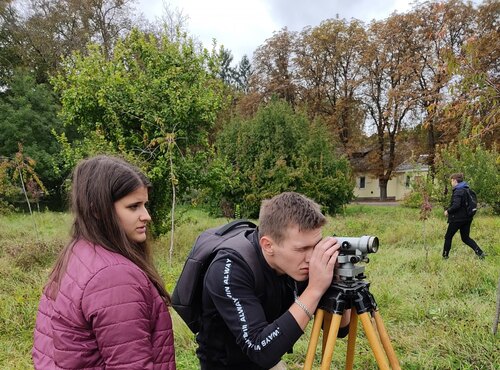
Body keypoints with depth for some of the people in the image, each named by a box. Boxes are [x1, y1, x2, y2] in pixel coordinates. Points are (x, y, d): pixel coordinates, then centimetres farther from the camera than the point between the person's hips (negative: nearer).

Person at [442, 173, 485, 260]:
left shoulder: (458, 191, -17)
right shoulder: (466, 190, 11)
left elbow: (456, 205, -26)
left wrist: (448, 211, -10)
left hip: (457, 219, -8)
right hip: (467, 218, 8)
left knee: (448, 237, 6)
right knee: (465, 238, 16)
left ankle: (445, 256, 13)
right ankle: (479, 252, 3)